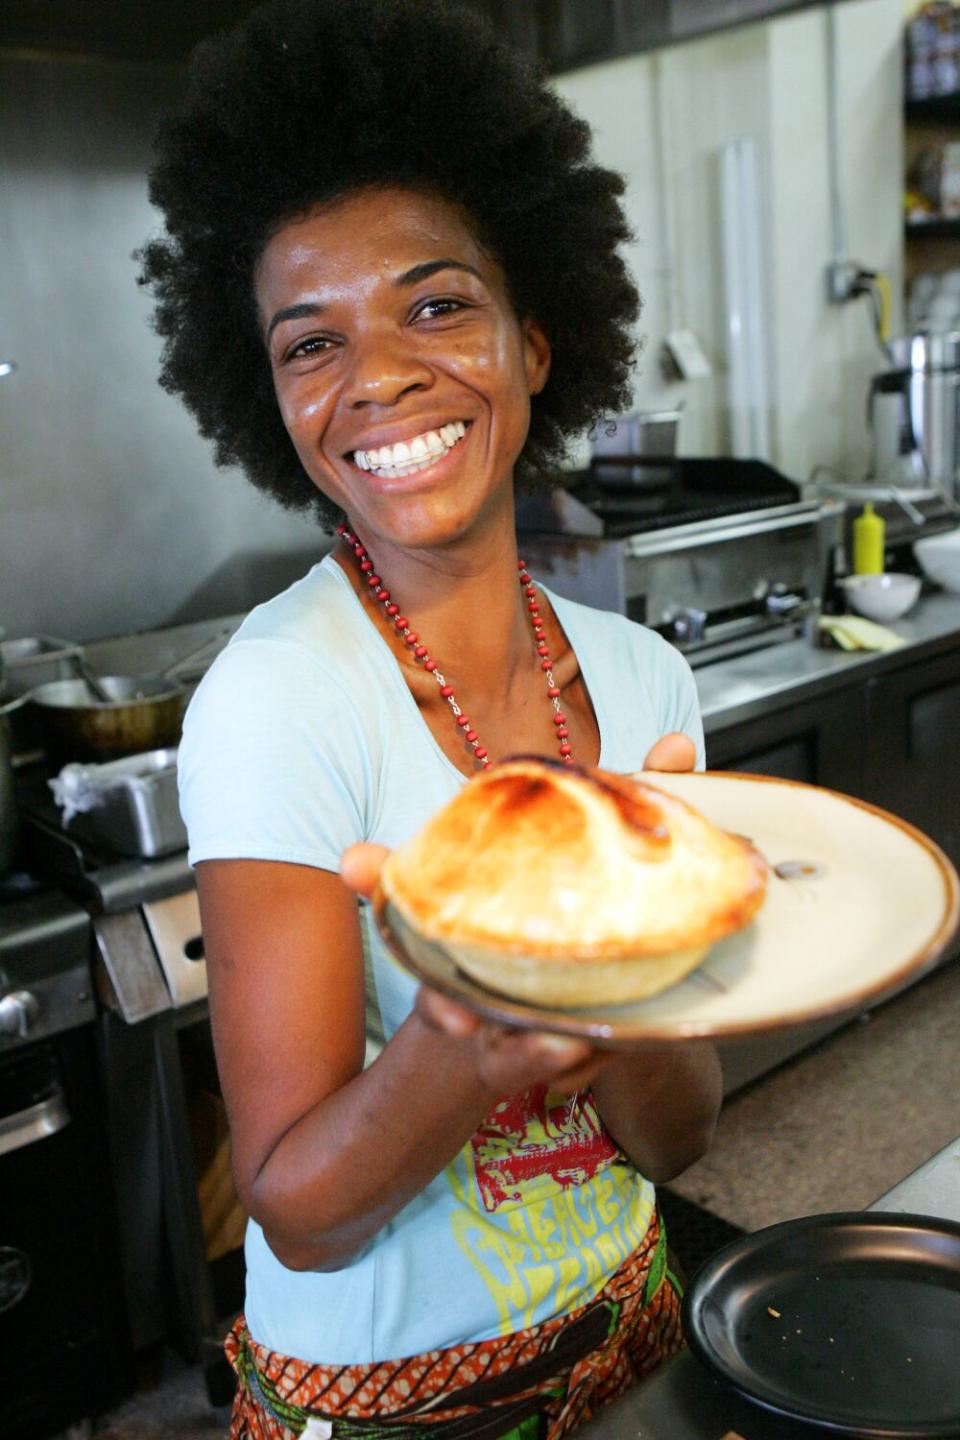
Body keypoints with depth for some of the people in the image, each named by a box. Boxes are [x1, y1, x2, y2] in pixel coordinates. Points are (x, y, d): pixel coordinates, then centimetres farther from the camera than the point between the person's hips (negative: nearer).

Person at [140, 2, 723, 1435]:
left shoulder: (642, 676, -10)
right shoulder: (275, 701, -24)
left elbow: (673, 1138, -9)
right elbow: (300, 1216, -21)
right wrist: (460, 1054, -40)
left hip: (620, 1325, 4)